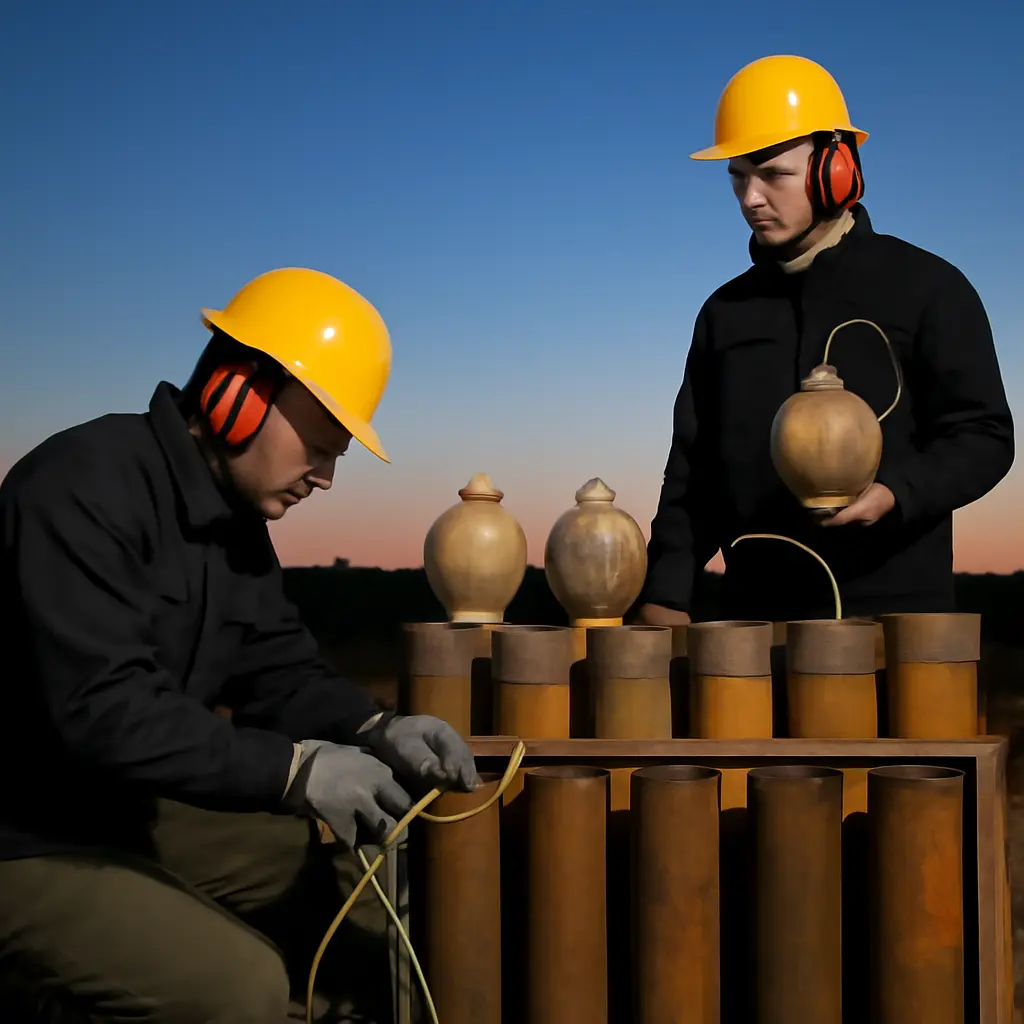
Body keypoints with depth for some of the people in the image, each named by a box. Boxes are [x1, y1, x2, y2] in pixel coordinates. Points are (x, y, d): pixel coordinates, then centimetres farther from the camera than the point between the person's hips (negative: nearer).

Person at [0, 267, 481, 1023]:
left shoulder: (235, 514, 7)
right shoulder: (86, 488, -23)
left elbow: (277, 668, 9)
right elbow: (101, 709, -31)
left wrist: (374, 732, -11)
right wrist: (296, 768, -30)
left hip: (123, 812, 10)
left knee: (326, 863, 13)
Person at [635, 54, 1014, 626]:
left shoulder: (926, 289, 2)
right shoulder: (727, 313, 14)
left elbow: (983, 435, -1)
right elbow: (694, 471, 16)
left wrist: (897, 494, -19)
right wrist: (666, 596, 7)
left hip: (895, 611, -4)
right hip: (756, 613, 4)